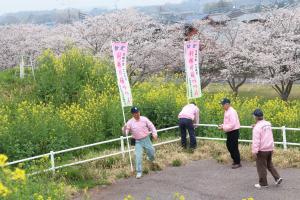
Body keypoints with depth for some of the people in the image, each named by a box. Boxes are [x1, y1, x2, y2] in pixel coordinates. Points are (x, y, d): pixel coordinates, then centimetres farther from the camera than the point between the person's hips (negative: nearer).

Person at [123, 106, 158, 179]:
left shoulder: (144, 119, -4)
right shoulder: (130, 122, -6)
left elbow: (151, 126, 2)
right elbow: (126, 131, -8)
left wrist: (154, 134, -11)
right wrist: (125, 129, -31)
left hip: (146, 139, 2)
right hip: (138, 142, -1)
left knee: (152, 152, 12)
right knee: (138, 156, -12)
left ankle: (151, 159, 50)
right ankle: (139, 172, -4)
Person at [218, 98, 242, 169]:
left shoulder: (232, 112, -20)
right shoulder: (226, 111, 10)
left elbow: (232, 124, -25)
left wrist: (223, 128, -21)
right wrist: (222, 126, 2)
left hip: (234, 132, -10)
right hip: (230, 132, 10)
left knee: (234, 147, -2)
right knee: (228, 145, 16)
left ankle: (238, 163, 9)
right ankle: (235, 159, 29)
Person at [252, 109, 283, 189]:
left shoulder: (257, 127, -17)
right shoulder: (268, 124, 5)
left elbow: (256, 140, -21)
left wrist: (254, 151, -19)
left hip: (262, 150, -7)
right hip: (270, 148, 7)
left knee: (261, 166, 4)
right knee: (269, 164, 22)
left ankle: (263, 183, 11)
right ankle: (277, 178, 13)